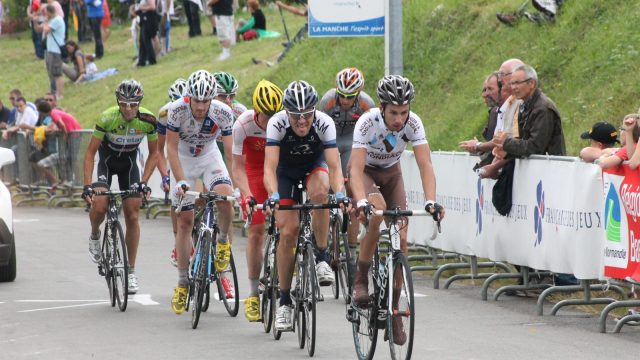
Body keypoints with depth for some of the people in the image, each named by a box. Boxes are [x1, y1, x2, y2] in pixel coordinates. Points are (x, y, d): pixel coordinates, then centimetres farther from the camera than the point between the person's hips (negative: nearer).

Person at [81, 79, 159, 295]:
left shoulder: (148, 120, -23)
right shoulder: (107, 118, -29)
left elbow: (153, 153, -10)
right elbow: (90, 153, -23)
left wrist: (144, 181, -21)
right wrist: (87, 185, -32)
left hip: (129, 164, 2)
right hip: (107, 161, -2)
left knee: (132, 216, -5)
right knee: (99, 206, -25)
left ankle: (131, 271, 4)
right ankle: (94, 236, 9)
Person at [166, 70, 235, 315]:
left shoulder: (223, 113, -24)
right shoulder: (177, 110, -27)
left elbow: (231, 152, -19)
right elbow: (171, 148, -21)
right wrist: (180, 181, -30)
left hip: (210, 158, 0)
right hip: (183, 160, 0)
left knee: (225, 198, -30)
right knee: (184, 222, -2)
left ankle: (223, 241, 0)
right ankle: (182, 283, 8)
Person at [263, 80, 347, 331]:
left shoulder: (324, 123, -31)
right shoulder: (277, 124, -31)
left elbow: (334, 166, -36)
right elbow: (269, 168, -38)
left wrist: (339, 193, -54)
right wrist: (273, 196, -55)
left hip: (315, 166, 0)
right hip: (286, 172, 0)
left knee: (319, 191, -36)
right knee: (288, 231, -12)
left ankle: (322, 258, -20)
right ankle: (284, 301, 0)